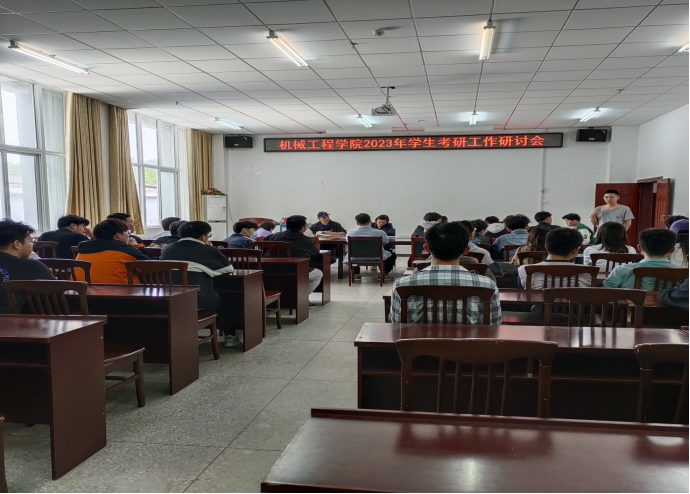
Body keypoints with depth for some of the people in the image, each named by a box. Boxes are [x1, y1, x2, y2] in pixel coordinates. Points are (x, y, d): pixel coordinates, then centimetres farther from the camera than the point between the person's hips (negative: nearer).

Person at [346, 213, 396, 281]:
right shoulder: (380, 233, -17)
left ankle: (356, 274, 34)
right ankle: (384, 274, 16)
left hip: (357, 259, 2)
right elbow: (386, 242, 6)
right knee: (392, 255, 28)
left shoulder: (350, 234, -13)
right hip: (377, 258, -1)